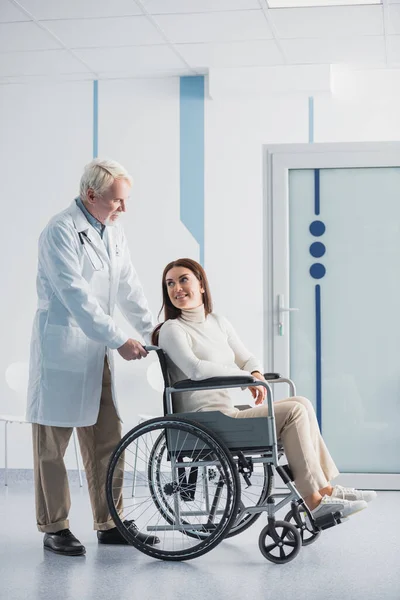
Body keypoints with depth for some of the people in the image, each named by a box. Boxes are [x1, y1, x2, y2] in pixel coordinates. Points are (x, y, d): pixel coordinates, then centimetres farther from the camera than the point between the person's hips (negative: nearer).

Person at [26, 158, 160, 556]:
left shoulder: (113, 231, 10)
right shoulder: (60, 231, -15)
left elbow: (128, 288, 16)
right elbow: (77, 297, -22)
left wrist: (153, 332, 10)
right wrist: (120, 341, -22)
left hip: (96, 351, 8)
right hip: (61, 348, -8)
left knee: (106, 440, 10)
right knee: (52, 442, 2)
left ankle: (109, 524, 19)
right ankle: (54, 528, 12)